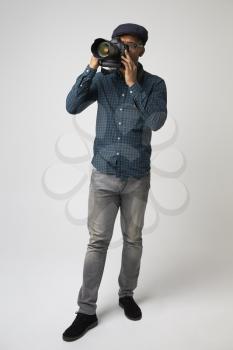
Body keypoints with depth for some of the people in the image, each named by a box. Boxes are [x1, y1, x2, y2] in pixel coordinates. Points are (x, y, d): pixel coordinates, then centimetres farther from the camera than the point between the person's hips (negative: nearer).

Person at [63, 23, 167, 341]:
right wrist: (91, 67, -15)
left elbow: (156, 121, -18)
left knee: (133, 239, 13)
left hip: (137, 178, 0)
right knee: (97, 241, 4)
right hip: (103, 175, 0)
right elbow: (72, 107, -11)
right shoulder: (102, 80, 2)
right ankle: (87, 311, 15)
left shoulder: (155, 84, -1)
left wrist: (133, 83, -18)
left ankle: (127, 294, 35)